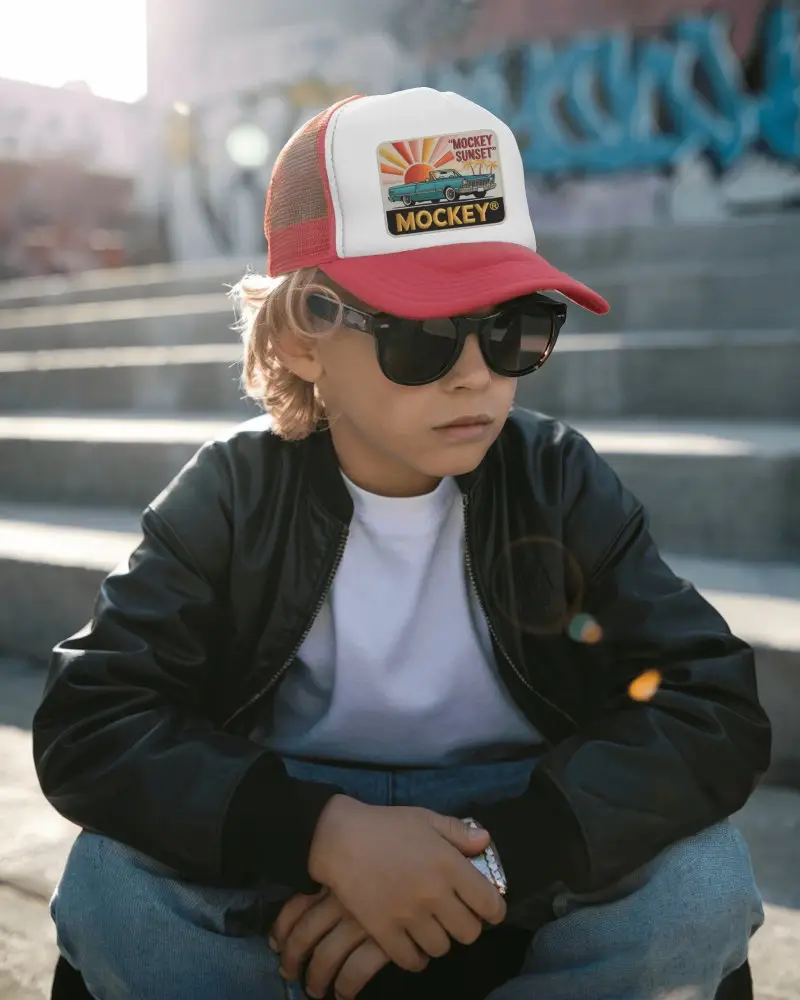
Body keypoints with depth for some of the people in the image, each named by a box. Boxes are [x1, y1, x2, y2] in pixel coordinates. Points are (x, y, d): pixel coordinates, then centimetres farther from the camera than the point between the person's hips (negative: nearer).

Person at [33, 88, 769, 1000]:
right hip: (288, 869, 0)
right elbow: (87, 721, -18)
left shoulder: (561, 485, -10)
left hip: (515, 862, 1)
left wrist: (487, 858, -31)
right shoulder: (234, 493, -11)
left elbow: (715, 711, -18)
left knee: (701, 882, -27)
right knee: (108, 883, -28)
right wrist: (326, 831, -33)